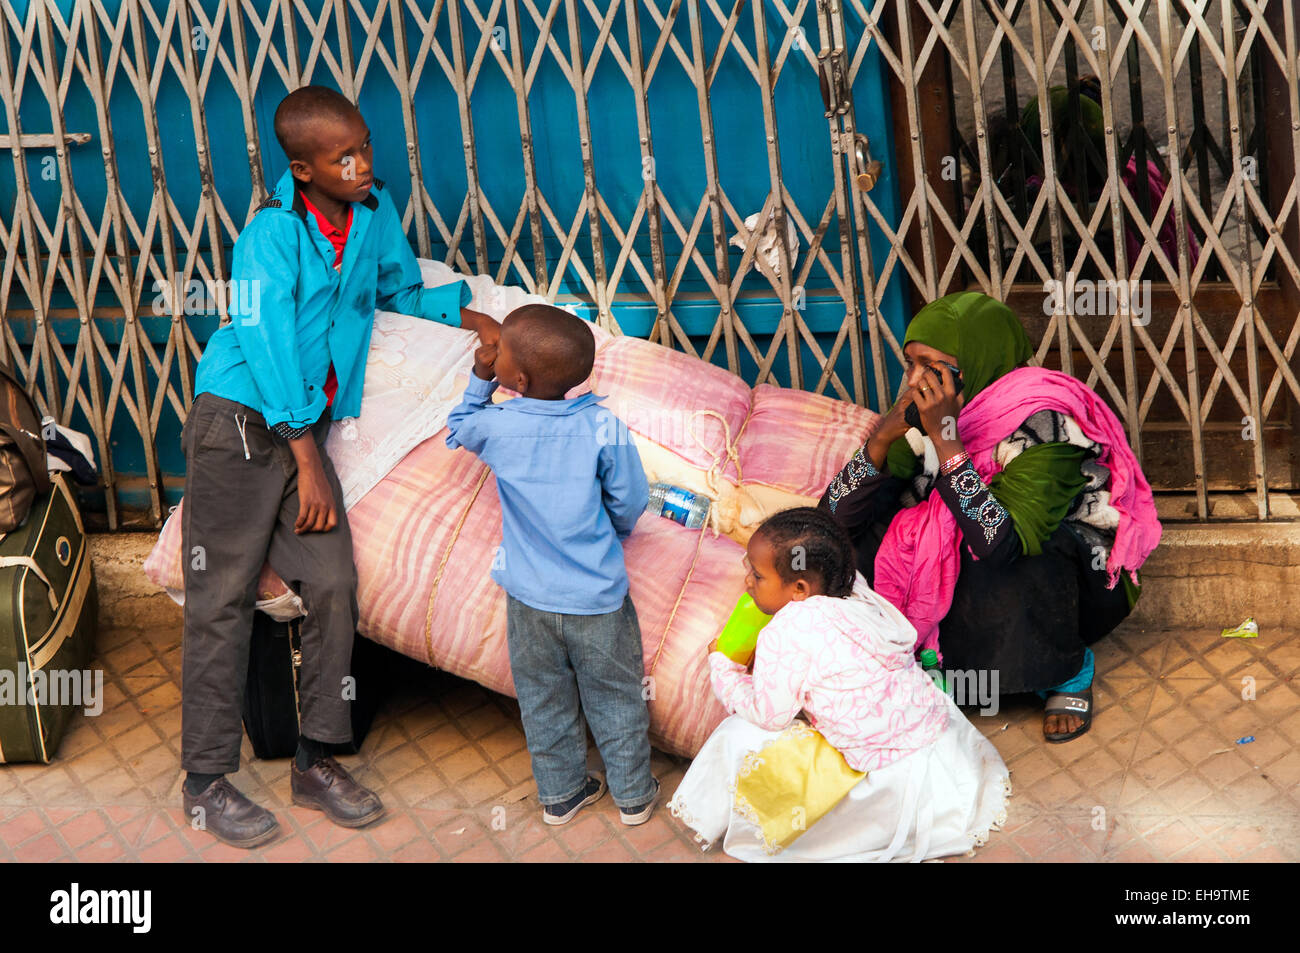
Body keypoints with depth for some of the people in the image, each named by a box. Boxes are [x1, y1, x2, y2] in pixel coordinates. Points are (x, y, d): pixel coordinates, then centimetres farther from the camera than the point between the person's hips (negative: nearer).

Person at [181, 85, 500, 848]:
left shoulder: (376, 211, 5)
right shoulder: (273, 234, -15)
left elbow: (400, 290, 24)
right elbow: (270, 348, -19)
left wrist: (469, 314, 7)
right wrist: (309, 462, -19)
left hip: (307, 426, 6)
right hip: (239, 420, -6)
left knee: (334, 584, -1)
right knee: (224, 598, -4)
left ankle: (317, 762, 12)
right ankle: (207, 780, 4)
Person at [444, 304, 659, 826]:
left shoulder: (498, 425, -15)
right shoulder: (603, 428, -18)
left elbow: (458, 430, 11)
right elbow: (632, 501, -5)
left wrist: (480, 379, 6)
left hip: (530, 597, 1)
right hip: (598, 596, -1)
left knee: (544, 700, 20)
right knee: (614, 697, 17)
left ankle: (559, 793, 33)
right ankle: (633, 794, 31)